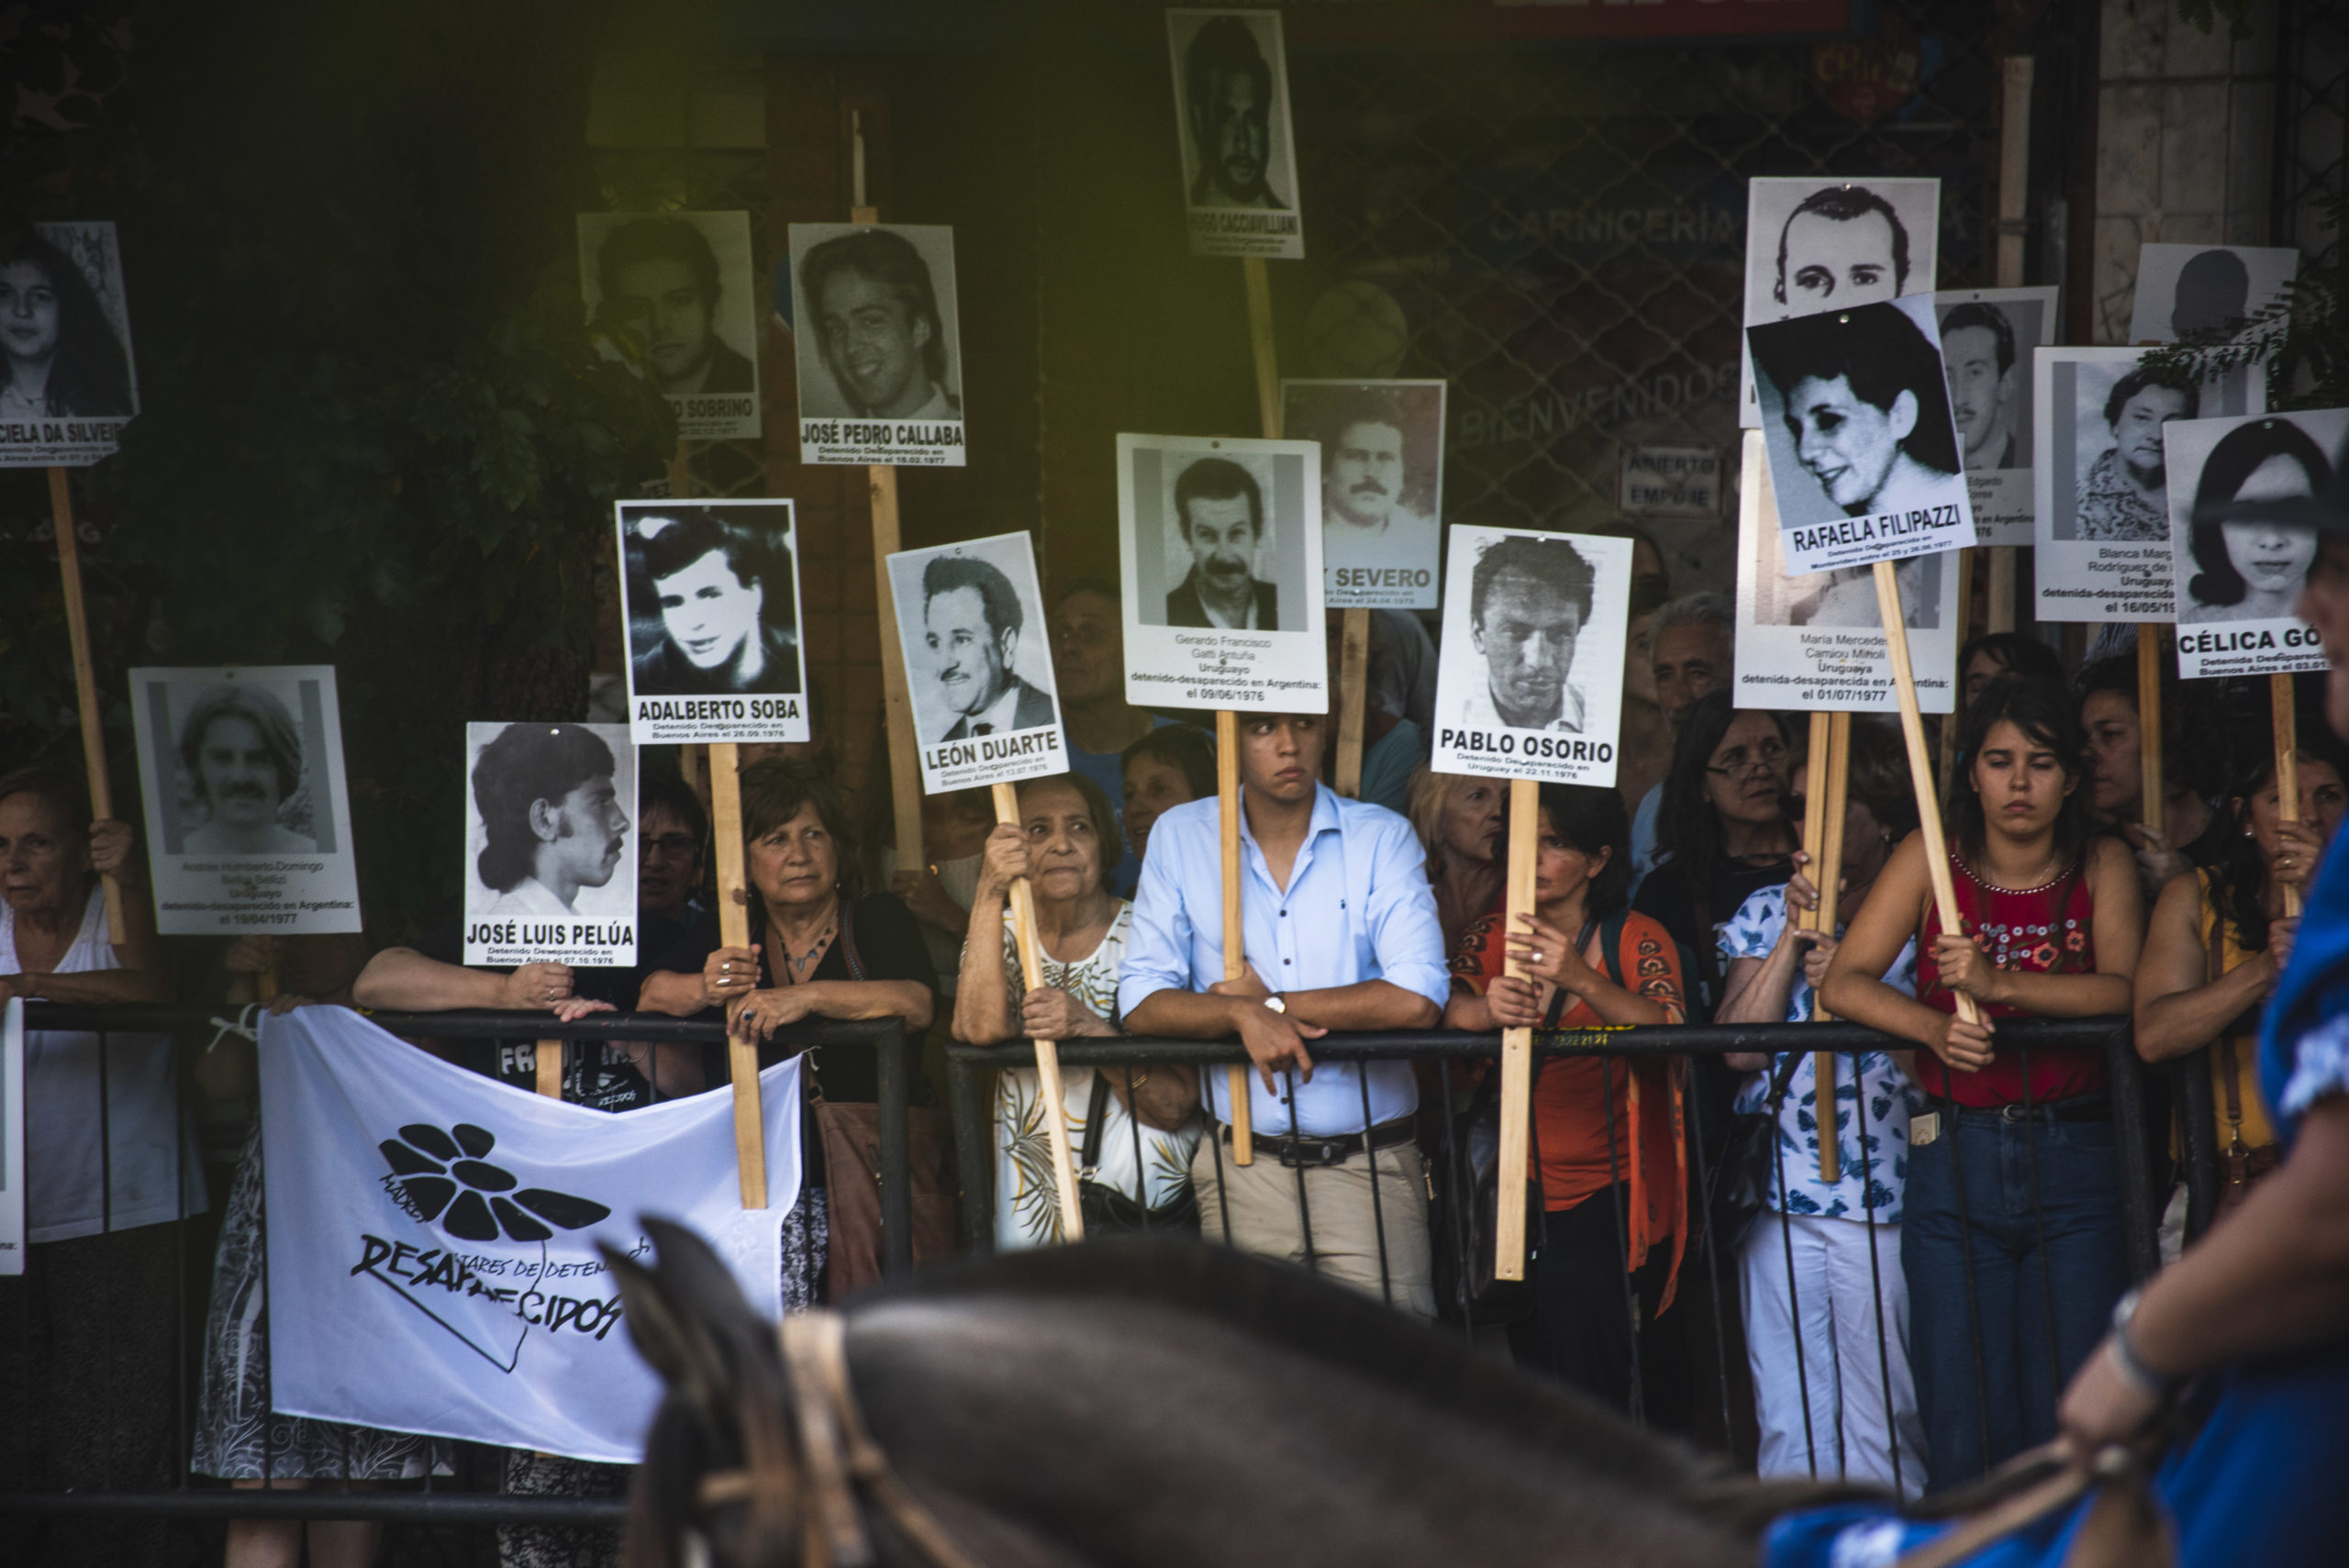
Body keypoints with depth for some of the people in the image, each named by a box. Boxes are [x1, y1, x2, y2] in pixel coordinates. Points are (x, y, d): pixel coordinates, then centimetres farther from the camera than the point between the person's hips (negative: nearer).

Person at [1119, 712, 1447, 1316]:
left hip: (1371, 1162, -1)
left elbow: (1417, 999, -13)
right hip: (1242, 1164, 1)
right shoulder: (1179, 837, 3)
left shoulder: (1383, 837, -1)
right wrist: (1243, 1013, -19)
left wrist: (1273, 1001, -10)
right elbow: (1141, 1003, -2)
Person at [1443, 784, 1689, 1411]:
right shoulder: (1490, 937, 11)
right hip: (1518, 1188, 2)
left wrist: (1585, 982, -32)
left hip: (1613, 1191, -2)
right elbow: (1442, 1008, -7)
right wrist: (1486, 1011, -30)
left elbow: (1668, 1032, -15)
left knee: (1571, 1288, -22)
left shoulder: (1638, 940, 3)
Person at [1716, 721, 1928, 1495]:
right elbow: (1738, 1046, -2)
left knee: (1882, 1427, 1)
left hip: (1884, 1200, -3)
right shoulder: (1764, 913, 10)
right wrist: (1793, 937, -8)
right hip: (1778, 1197, 3)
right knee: (1789, 1425, 6)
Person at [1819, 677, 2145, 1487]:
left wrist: (1999, 982, -24)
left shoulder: (2102, 865, 4)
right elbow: (1843, 984, -3)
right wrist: (1935, 1026, -21)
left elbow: (2125, 989, -12)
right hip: (1955, 1161, 0)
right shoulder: (1932, 857, 4)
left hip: (2075, 1160, 0)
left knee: (2067, 1426, -2)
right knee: (1962, 1435, 0)